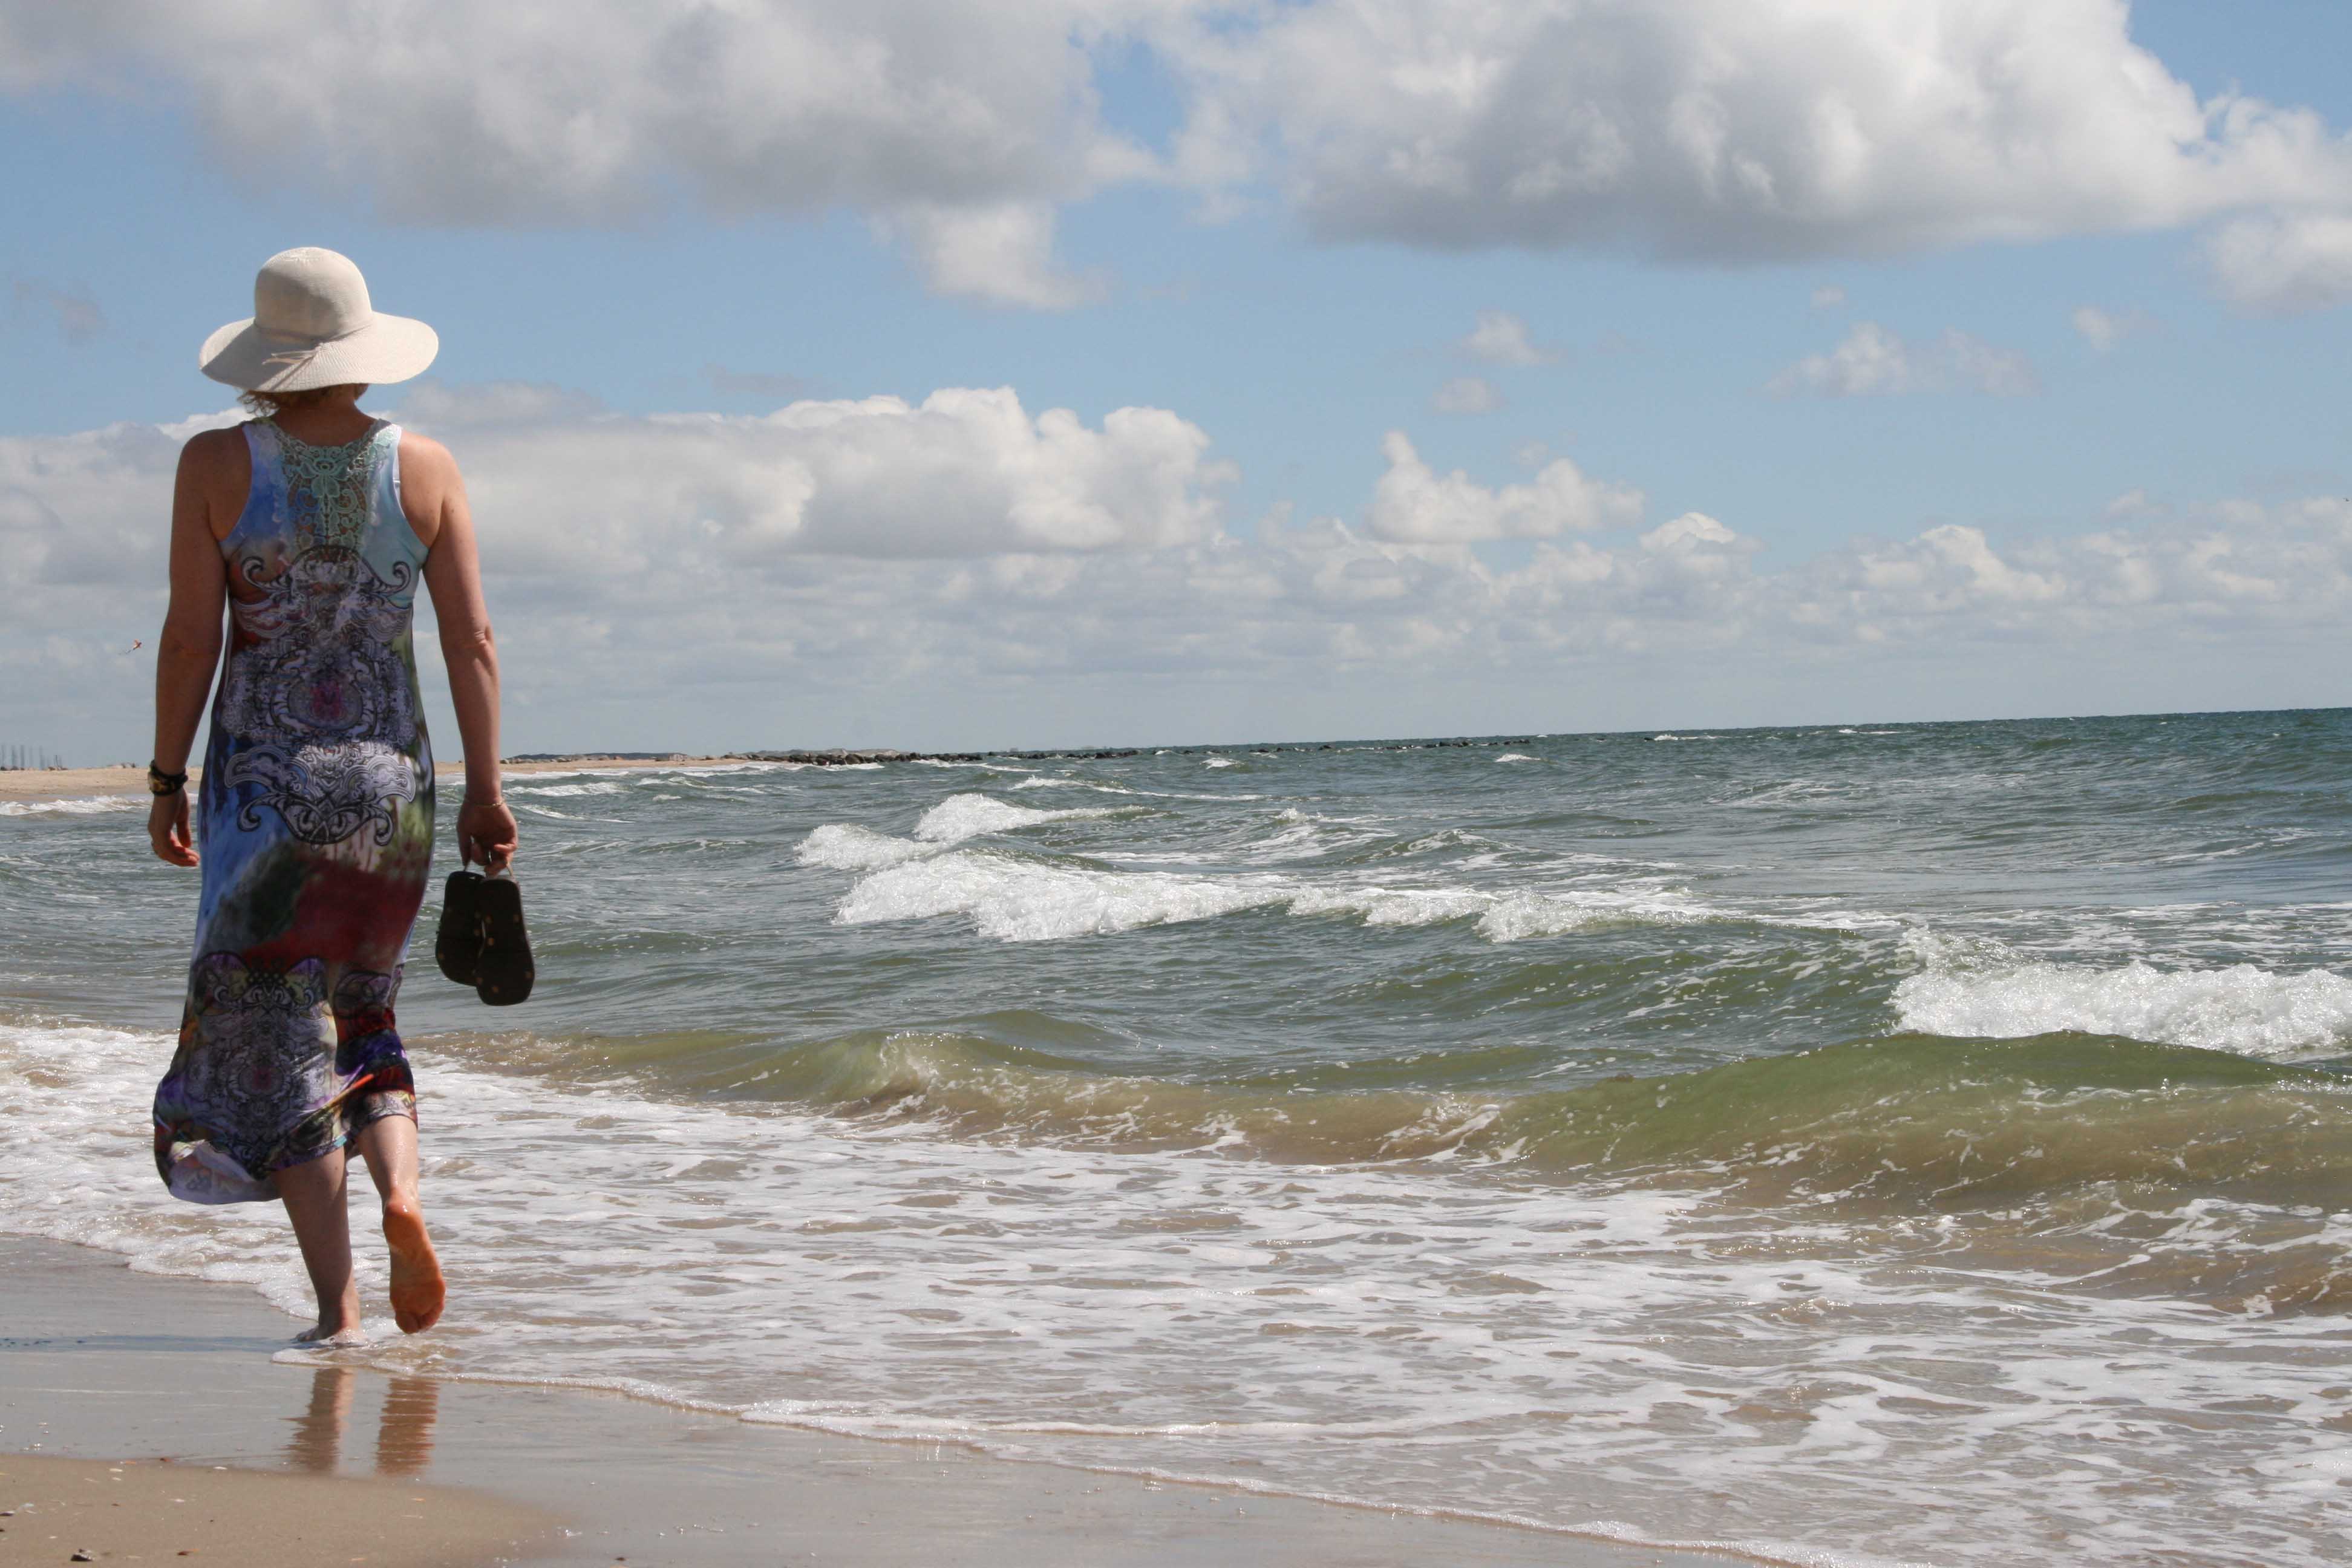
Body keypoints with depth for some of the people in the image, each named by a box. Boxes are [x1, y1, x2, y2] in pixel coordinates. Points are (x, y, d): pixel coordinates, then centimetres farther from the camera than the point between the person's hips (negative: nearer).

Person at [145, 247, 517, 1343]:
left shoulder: (217, 465, -6)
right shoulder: (425, 469, 0)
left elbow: (190, 636, -6)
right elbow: (472, 643, -1)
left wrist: (167, 781, 2)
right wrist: (484, 791, 4)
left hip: (264, 778, -2)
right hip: (391, 774, 3)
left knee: (278, 1029, 4)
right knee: (362, 1014, 20)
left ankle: (336, 1304, 0)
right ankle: (400, 1189, -7)